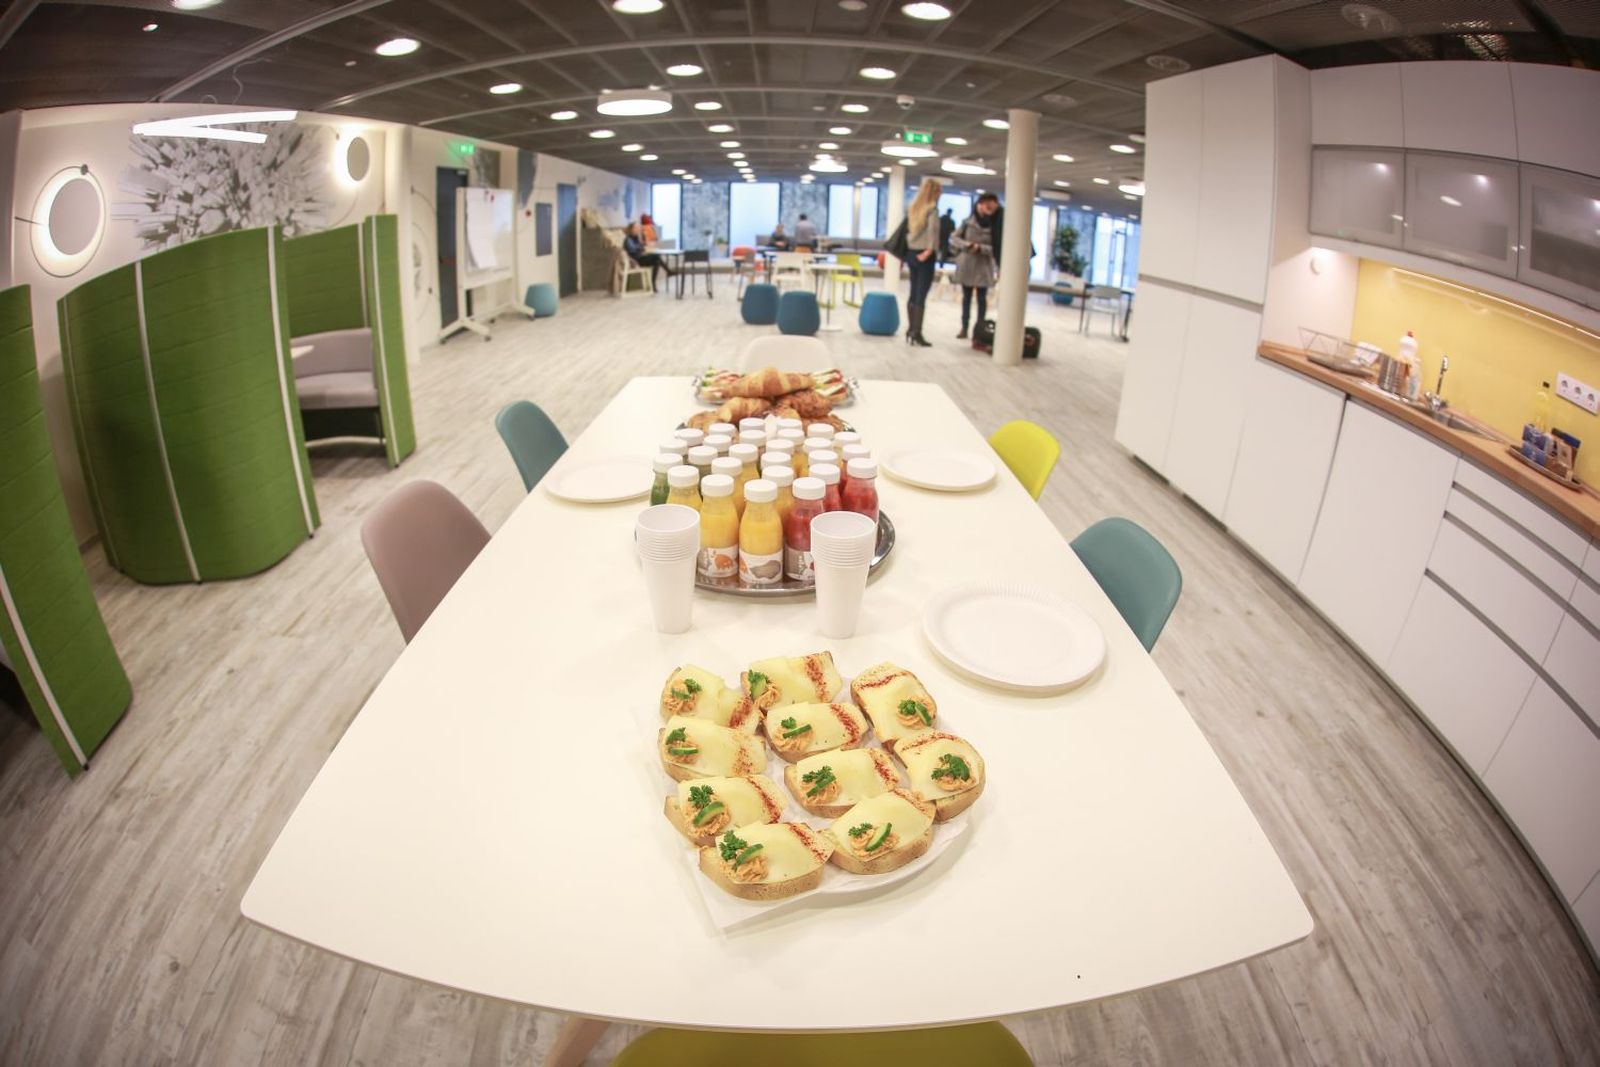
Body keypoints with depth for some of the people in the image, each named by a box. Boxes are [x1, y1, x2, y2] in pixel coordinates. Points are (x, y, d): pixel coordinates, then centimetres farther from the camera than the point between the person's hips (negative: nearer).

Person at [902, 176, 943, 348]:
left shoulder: (912, 208, 12)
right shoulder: (932, 208, -8)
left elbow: (905, 229, 11)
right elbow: (932, 229, -22)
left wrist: (905, 251, 11)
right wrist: (930, 250, -19)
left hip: (912, 254, 7)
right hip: (925, 256, -7)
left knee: (913, 294, 13)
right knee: (921, 296, -6)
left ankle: (910, 330, 18)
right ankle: (917, 333, -7)